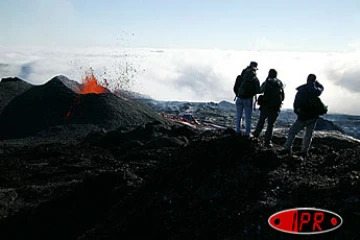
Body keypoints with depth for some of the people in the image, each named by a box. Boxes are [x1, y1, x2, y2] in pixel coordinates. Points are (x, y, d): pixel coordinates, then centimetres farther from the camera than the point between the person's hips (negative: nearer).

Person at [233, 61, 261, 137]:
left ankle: (238, 131, 17)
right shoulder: (255, 79, -9)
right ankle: (247, 133, 8)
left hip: (239, 98, 3)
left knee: (238, 116, 15)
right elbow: (258, 91, -8)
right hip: (248, 99, -3)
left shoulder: (240, 77, 0)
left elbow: (235, 88, 3)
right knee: (248, 118, 6)